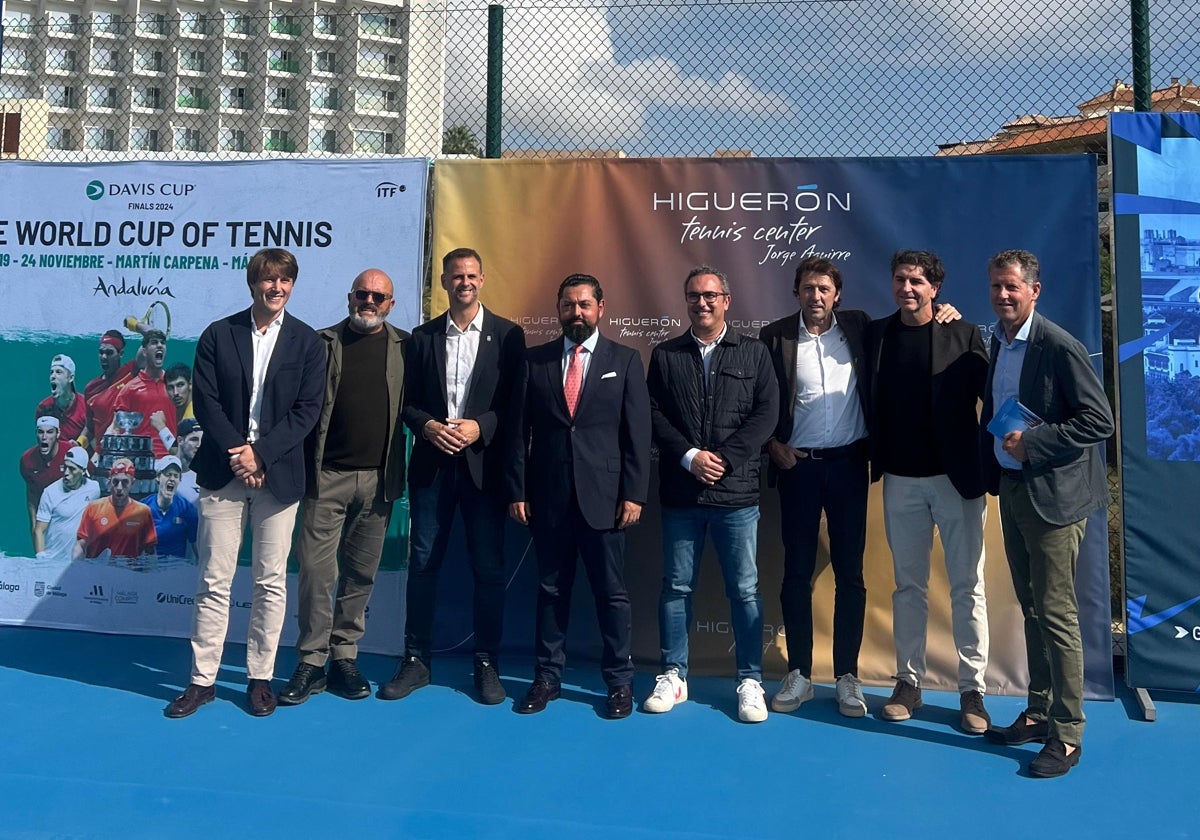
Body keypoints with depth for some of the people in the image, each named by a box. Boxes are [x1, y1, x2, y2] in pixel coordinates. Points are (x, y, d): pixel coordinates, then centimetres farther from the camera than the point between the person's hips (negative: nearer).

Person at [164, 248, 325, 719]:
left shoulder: (307, 341, 4)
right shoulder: (218, 335, 6)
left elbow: (307, 410, -2)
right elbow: (205, 401, -1)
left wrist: (261, 454, -12)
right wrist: (237, 453, -12)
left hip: (279, 474, 0)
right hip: (223, 472, 0)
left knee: (271, 582, 5)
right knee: (214, 580, 3)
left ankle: (260, 677, 17)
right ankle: (203, 679, 14)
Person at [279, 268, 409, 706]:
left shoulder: (404, 347, 7)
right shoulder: (323, 343, 4)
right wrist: (303, 468, -9)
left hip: (378, 478, 2)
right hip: (327, 475, -1)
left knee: (360, 573, 10)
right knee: (316, 570, -2)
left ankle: (345, 658, 21)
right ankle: (312, 663, 10)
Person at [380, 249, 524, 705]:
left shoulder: (507, 335, 2)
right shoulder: (422, 337, 10)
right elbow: (407, 401, 8)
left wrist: (480, 427, -15)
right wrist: (428, 426, -10)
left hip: (484, 465, -2)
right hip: (432, 465, 2)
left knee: (489, 567, 3)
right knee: (423, 563, 6)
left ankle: (487, 663, 15)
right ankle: (416, 660, 18)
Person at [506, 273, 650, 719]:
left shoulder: (625, 360, 4)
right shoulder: (535, 360, 7)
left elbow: (637, 432, 0)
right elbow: (520, 430, 5)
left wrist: (634, 494, -7)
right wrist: (517, 490, 0)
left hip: (603, 495, -1)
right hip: (548, 495, 2)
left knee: (611, 592, 6)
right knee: (551, 589, 11)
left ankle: (619, 681, 19)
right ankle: (547, 677, 23)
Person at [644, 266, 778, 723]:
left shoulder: (754, 352, 6)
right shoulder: (665, 355, 9)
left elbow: (766, 412, -2)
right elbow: (654, 414, 2)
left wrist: (725, 458, -12)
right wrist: (690, 456, -11)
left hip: (736, 492, -1)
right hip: (680, 493, 1)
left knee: (745, 590, 4)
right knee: (676, 586, 8)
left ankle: (750, 681, 16)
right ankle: (673, 676, 20)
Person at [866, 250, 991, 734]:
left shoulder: (963, 336, -3)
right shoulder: (875, 334, 4)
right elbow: (869, 402, 6)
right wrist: (874, 459, 0)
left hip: (957, 477, -2)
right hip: (900, 480, 2)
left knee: (967, 587, 5)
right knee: (908, 585, 12)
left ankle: (972, 691, 16)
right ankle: (908, 683, 22)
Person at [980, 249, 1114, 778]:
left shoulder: (1059, 346, -15)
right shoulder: (999, 342, 9)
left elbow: (1099, 421, -17)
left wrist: (1032, 443, -20)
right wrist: (993, 468, 8)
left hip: (1052, 494, -8)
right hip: (1012, 489, 8)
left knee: (1055, 613, -2)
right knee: (1031, 609, 16)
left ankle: (1066, 734, 10)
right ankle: (1038, 713, 28)